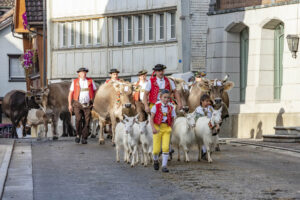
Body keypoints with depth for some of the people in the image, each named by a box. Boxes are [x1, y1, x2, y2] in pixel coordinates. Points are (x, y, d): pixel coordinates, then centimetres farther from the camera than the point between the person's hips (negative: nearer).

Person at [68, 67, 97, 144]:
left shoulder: (90, 81, 8)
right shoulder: (75, 82, 7)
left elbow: (95, 92, 12)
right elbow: (70, 94, 9)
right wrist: (70, 104, 3)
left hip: (88, 105, 1)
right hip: (78, 104, -1)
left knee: (86, 121, -4)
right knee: (78, 119, -19)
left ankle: (84, 138, 6)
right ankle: (78, 135, 0)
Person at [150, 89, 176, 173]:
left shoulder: (171, 107, 4)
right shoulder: (156, 106, -3)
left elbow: (172, 119, 14)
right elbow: (151, 118, -4)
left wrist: (170, 128, 3)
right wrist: (153, 128, -16)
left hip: (166, 128, 2)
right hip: (157, 128, -1)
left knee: (166, 147, -13)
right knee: (156, 149, -2)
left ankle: (164, 166, -5)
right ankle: (155, 160, 30)